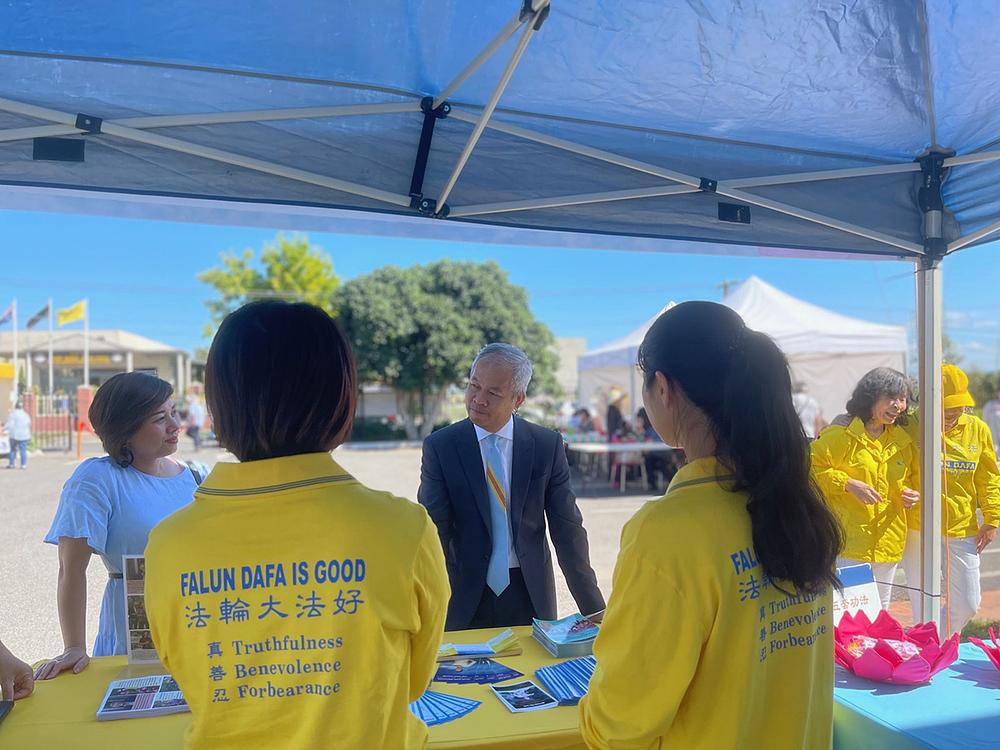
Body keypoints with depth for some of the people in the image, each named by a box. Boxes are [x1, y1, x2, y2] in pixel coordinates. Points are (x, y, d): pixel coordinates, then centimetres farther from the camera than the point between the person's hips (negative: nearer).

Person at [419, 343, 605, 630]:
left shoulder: (547, 445, -5)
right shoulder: (439, 446, -7)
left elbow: (567, 528, -3)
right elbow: (433, 531, -9)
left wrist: (593, 608, -5)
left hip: (530, 595, 1)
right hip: (464, 596, -1)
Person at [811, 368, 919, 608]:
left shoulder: (902, 441, 10)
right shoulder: (841, 434, -11)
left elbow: (915, 478, 22)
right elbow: (812, 468, -13)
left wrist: (913, 494, 1)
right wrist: (848, 484, -21)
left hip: (888, 546, 7)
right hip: (848, 544, -7)